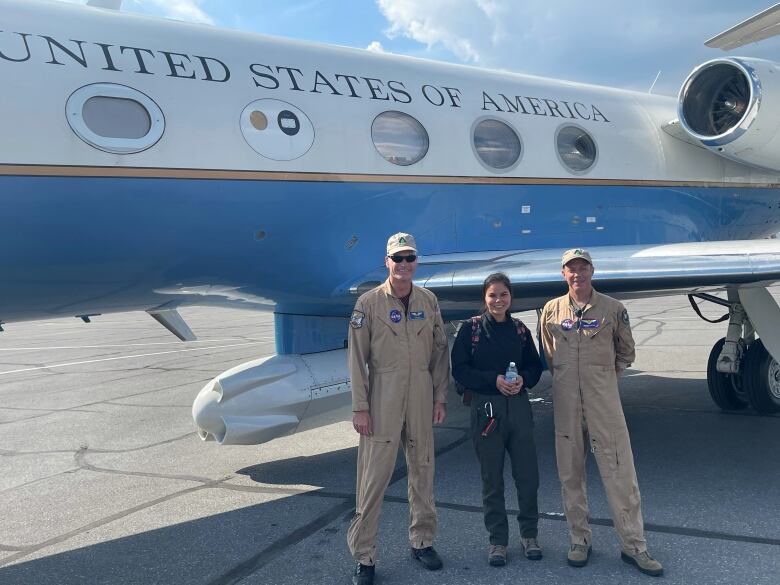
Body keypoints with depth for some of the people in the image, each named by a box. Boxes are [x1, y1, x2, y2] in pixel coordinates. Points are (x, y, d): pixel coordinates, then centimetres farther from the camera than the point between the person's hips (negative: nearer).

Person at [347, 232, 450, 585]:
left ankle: (422, 542, 29)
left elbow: (440, 351, 10)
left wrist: (440, 398, 6)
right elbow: (357, 358, -4)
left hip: (422, 397, 4)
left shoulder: (428, 301, 7)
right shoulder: (369, 302, -3)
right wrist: (360, 407, -8)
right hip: (383, 397, -3)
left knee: (422, 470, 13)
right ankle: (364, 556, 9)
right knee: (373, 476, -2)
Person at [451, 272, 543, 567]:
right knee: (492, 479, 7)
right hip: (486, 408, -2)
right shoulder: (471, 328, -3)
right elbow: (459, 369, -6)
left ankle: (529, 534, 26)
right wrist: (494, 379, -16)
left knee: (528, 475, 6)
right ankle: (497, 540, 22)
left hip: (519, 406, 2)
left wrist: (523, 379, -10)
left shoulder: (520, 329, 6)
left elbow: (535, 366, 11)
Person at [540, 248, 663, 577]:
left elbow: (626, 350, 14)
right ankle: (579, 540, 22)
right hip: (566, 402, 2)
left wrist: (607, 375, 9)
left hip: (604, 400, -2)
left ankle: (634, 545, 10)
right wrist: (564, 377, 12)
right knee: (570, 475, 9)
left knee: (620, 474, 0)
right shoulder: (551, 311, 5)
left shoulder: (612, 309, 1)